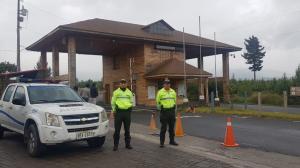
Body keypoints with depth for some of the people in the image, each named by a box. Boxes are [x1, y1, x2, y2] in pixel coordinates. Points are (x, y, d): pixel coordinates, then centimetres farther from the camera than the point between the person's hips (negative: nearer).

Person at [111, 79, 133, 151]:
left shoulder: (129, 92, 13)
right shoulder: (116, 92, 6)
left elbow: (131, 102, 18)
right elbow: (113, 102, 6)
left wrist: (130, 108, 5)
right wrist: (114, 110, -4)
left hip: (127, 112, 3)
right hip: (119, 112, -2)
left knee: (127, 129, 10)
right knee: (117, 129, -2)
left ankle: (127, 144, 20)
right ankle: (115, 145, 6)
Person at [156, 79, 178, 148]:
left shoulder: (173, 92, 9)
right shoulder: (160, 92, -4)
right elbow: (157, 102, 1)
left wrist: (174, 108, 15)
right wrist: (160, 109, 0)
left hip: (172, 111, 4)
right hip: (164, 111, -4)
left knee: (172, 127, 10)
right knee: (163, 128, -3)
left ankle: (172, 141, 21)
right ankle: (162, 142, 4)